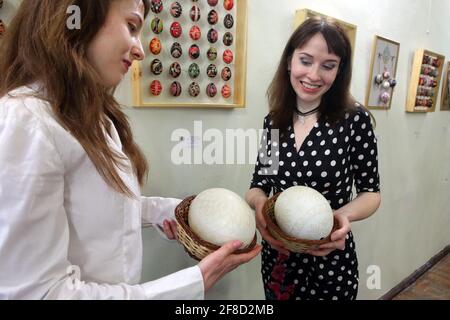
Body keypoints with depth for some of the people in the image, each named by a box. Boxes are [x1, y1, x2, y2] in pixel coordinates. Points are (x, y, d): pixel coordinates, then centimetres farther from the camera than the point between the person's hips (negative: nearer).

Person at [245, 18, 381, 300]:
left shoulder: (355, 118, -14)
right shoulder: (274, 121, -4)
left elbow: (371, 192, -6)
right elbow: (259, 185, 0)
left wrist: (344, 215, -26)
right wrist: (259, 203, -23)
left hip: (330, 259, -3)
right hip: (277, 255, 4)